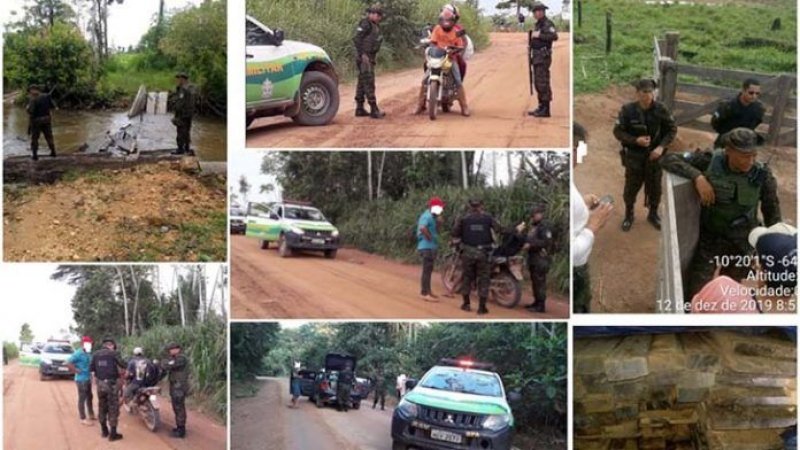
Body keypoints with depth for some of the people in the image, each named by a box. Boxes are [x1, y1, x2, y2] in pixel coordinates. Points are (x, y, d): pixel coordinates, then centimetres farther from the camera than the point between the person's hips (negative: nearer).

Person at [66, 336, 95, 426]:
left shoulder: (88, 354, 9)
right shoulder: (78, 353, -17)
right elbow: (68, 362, -24)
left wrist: (90, 372, 10)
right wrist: (76, 370, -19)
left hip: (88, 379, 9)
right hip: (81, 379, -9)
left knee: (89, 397, 19)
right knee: (82, 398, -3)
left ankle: (91, 415, 32)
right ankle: (83, 418, 3)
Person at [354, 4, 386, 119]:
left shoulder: (374, 26, 17)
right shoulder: (365, 23, -13)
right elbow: (357, 39, -20)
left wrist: (373, 56, 17)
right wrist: (362, 54, -23)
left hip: (370, 57, 10)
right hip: (364, 57, -10)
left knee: (362, 83, 12)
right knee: (369, 83, -11)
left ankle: (360, 109, 17)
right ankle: (374, 110, -12)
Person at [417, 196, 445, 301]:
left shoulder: (432, 217, 16)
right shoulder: (427, 216, -16)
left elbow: (435, 231, 19)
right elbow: (422, 228, -34)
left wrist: (438, 223, 2)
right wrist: (430, 237, -22)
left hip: (431, 247, 10)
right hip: (427, 247, -10)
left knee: (428, 269, 17)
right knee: (427, 270, -9)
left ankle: (425, 290, 26)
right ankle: (426, 293, -8)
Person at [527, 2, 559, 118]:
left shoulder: (548, 24, -12)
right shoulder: (537, 24, 17)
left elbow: (554, 36, -27)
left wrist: (539, 35, -25)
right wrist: (530, 42, 10)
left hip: (543, 57, -10)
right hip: (536, 56, 10)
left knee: (543, 83, -10)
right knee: (537, 83, 12)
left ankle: (546, 110, -9)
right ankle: (541, 107, 18)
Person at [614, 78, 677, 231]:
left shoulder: (661, 109, -14)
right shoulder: (628, 110, -17)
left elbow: (672, 129, -4)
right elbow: (618, 131, -10)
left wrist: (661, 147, -17)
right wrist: (635, 140, -24)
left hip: (654, 155, 1)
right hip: (634, 156, -1)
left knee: (654, 187, 14)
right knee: (631, 187, 12)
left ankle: (653, 214, 37)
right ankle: (629, 214, 35)